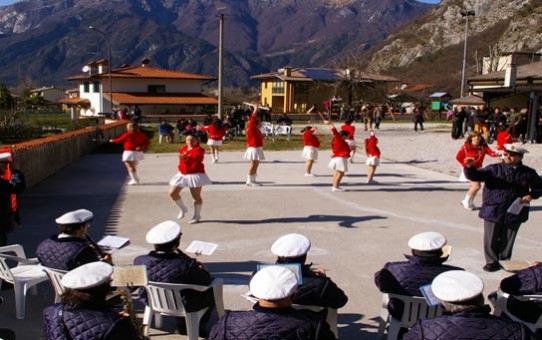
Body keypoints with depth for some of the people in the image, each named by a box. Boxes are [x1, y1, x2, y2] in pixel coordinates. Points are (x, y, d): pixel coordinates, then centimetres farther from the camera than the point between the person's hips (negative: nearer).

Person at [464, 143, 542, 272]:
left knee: (507, 240, 13)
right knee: (491, 239, 5)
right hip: (493, 211, -1)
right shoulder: (494, 169, -4)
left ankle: (505, 261, 31)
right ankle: (492, 261, 22)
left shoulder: (528, 173, 3)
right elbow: (475, 176, -14)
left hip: (514, 213, 2)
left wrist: (531, 195, -3)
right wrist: (469, 167, -34)